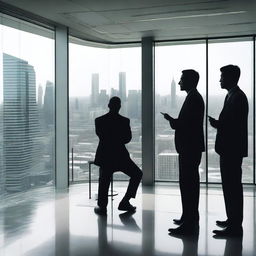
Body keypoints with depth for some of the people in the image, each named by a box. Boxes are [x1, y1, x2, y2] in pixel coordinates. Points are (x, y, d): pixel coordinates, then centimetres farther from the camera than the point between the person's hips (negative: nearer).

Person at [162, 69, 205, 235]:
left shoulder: (193, 98, -15)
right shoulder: (195, 97, 16)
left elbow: (186, 124, -22)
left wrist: (171, 120, -10)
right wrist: (173, 120, 12)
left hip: (189, 148, -11)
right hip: (191, 148, 11)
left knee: (187, 185, -9)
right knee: (190, 184, 17)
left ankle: (188, 225, -5)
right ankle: (190, 218, 28)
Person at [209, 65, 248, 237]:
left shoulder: (237, 97, -16)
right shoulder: (233, 95, 16)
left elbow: (236, 125, -22)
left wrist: (217, 124, -17)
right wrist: (218, 123, 7)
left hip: (233, 150, -11)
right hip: (230, 149, 11)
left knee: (232, 187, -6)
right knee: (230, 186, 16)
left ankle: (235, 226, 0)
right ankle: (232, 220, 27)